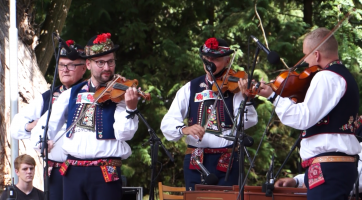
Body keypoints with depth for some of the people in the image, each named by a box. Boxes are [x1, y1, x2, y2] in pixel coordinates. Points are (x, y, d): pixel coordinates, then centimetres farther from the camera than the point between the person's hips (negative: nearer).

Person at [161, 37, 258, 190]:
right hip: (196, 163, 2)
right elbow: (167, 123, 0)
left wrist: (246, 98, -29)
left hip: (226, 162, -2)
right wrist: (184, 129, -21)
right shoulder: (190, 89, 9)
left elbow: (249, 122, -12)